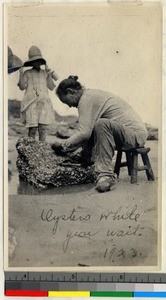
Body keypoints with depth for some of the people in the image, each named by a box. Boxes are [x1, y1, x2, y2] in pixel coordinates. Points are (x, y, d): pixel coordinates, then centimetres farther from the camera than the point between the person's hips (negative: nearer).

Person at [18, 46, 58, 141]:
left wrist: (49, 73, 5)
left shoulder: (45, 73, 16)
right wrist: (21, 74, -6)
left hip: (44, 104, 2)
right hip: (31, 104, -2)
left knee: (42, 128, -5)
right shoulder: (27, 73, 9)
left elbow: (52, 87, 11)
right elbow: (22, 87, 2)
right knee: (33, 129, -8)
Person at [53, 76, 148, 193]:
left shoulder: (87, 98, -13)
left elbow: (84, 133, -22)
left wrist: (63, 146, -10)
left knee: (102, 124, -33)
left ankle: (107, 176, -33)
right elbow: (88, 130, 19)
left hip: (136, 134, -10)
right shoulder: (92, 94, 17)